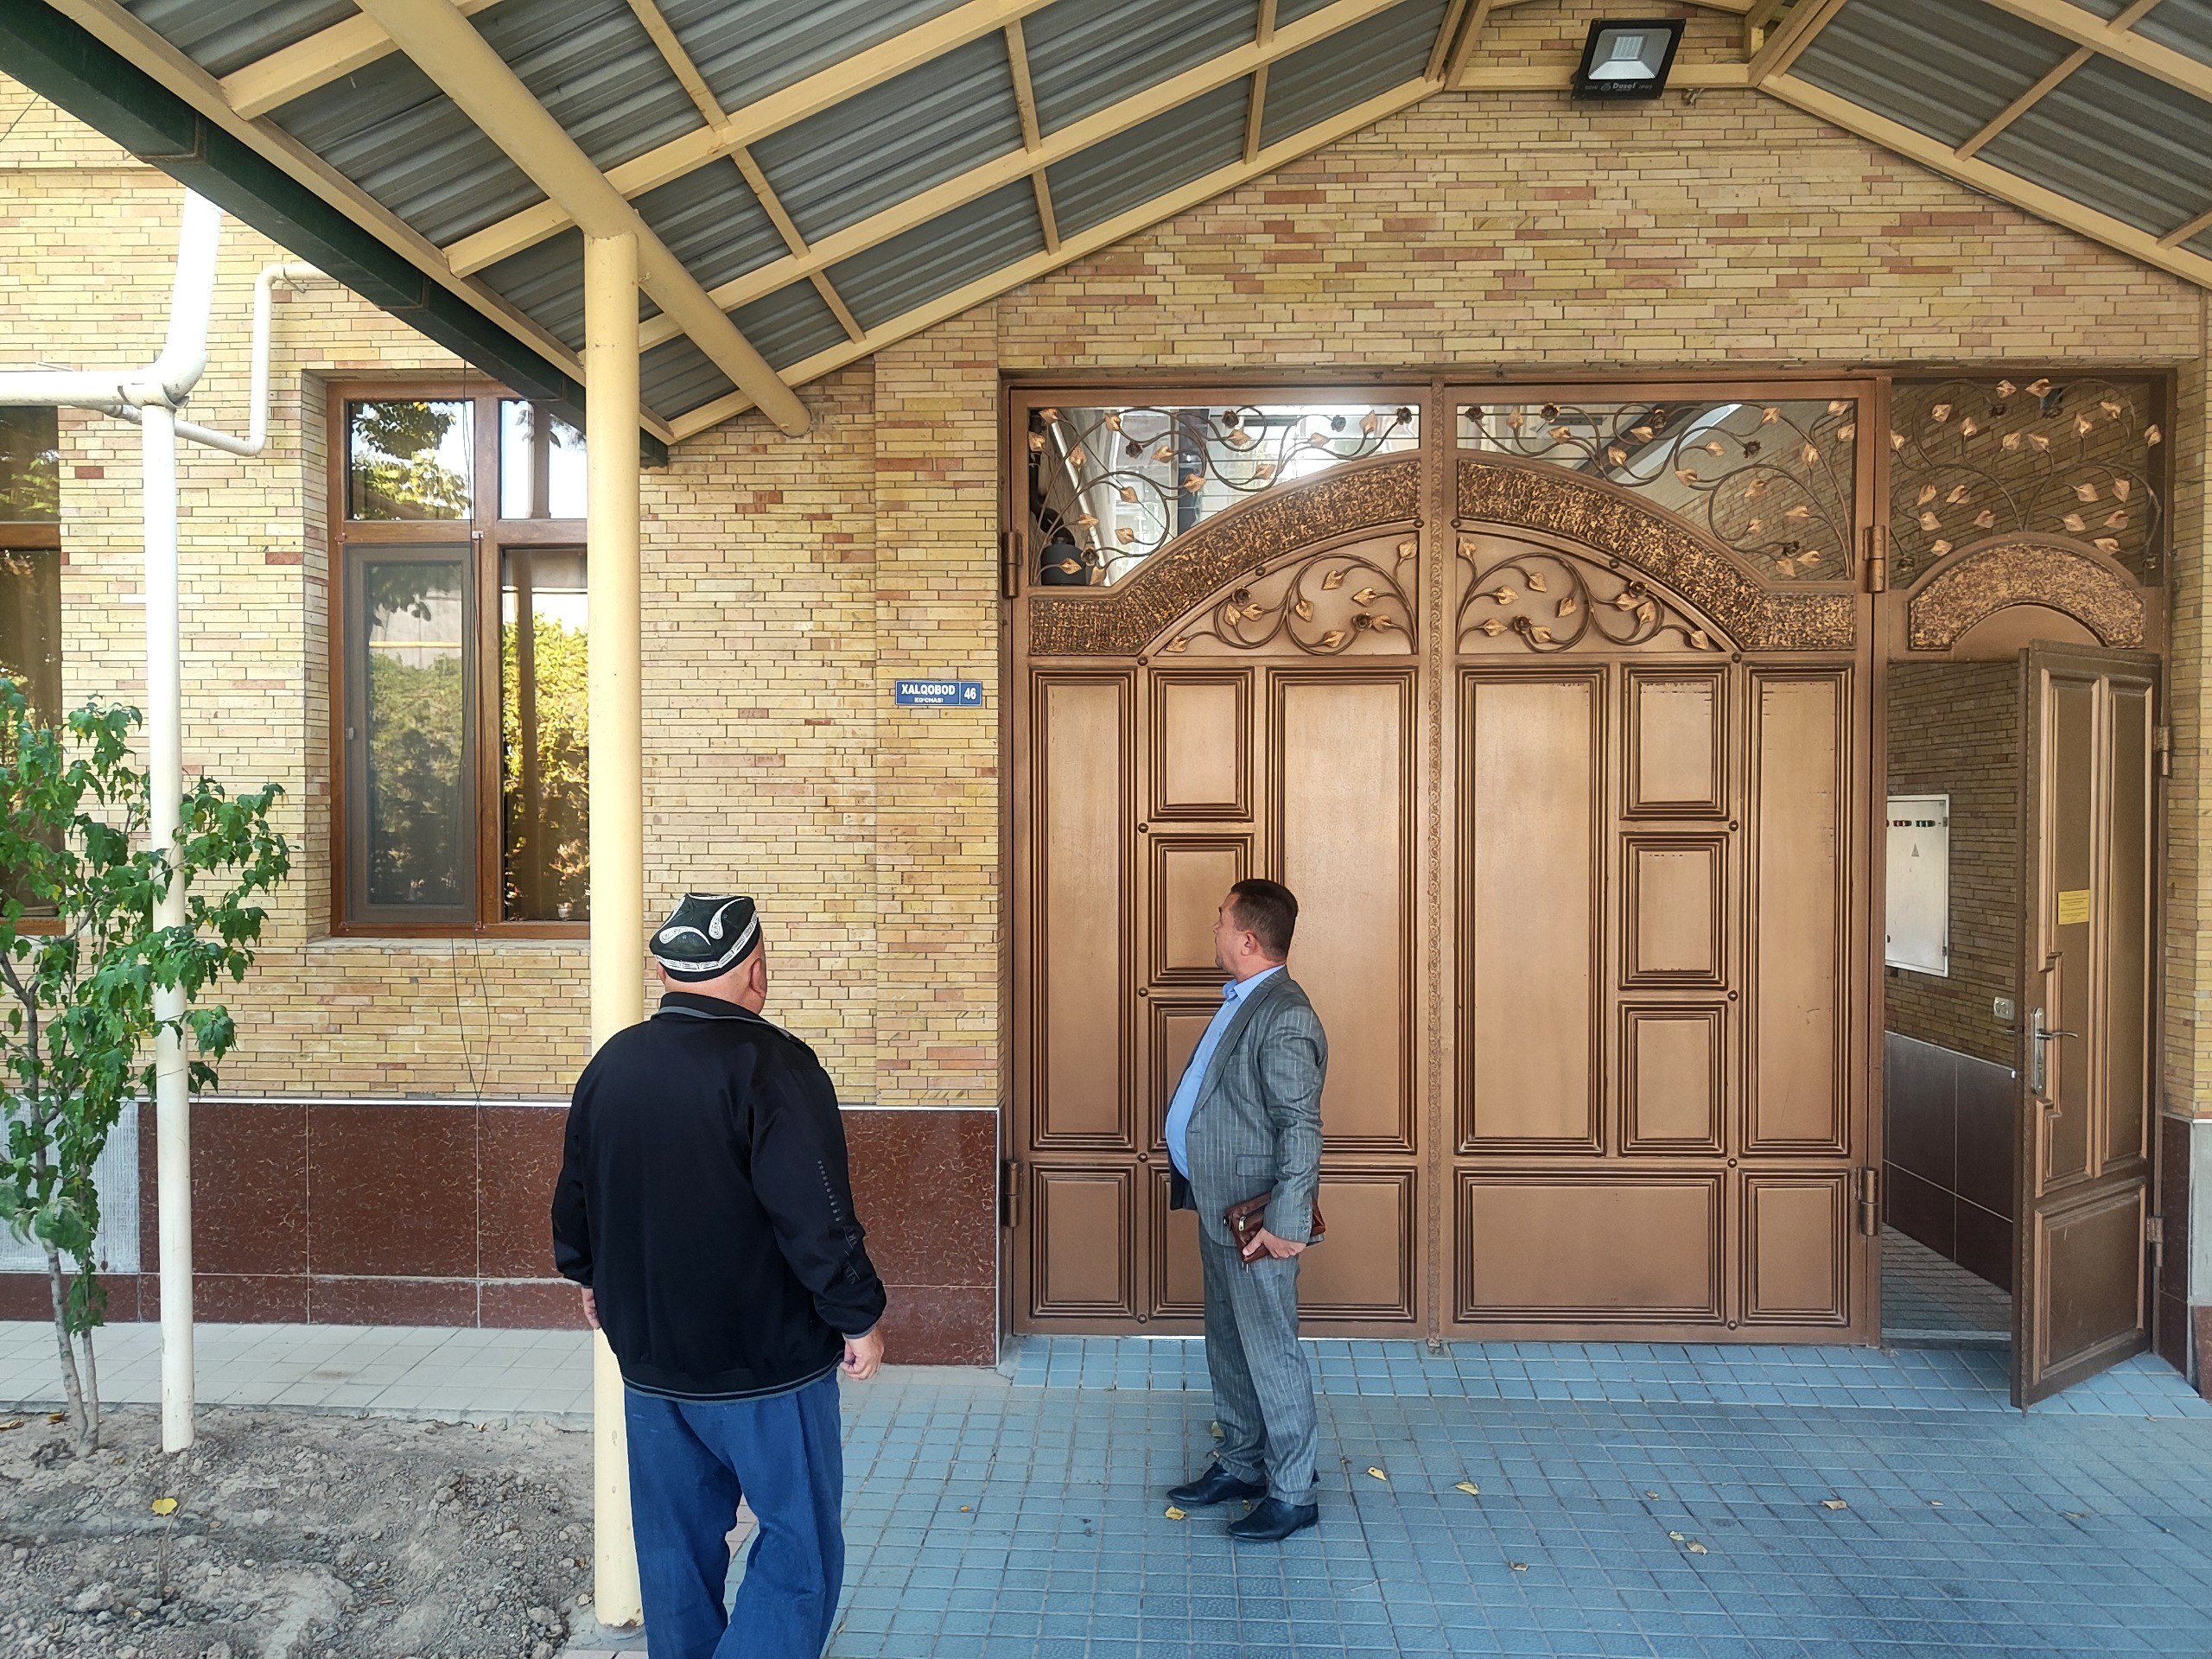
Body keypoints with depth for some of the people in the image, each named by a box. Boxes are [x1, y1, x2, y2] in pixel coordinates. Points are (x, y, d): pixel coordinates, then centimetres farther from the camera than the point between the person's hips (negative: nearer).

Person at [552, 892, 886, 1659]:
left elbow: (573, 1193, 14)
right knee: (800, 1540, 6)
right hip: (766, 1361, -6)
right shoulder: (772, 1064, -20)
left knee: (676, 1540, 20)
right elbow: (817, 1216, -22)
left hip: (648, 1355, 7)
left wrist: (588, 1276, 31)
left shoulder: (610, 1064, 2)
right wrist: (859, 1317, -9)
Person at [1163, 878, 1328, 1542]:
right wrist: (1196, 1189, 19)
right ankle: (1240, 1463, 36)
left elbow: (1301, 1127, -24)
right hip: (1219, 1208, 10)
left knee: (1270, 1351, 3)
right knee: (1228, 1345, 20)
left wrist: (1286, 1223, -25)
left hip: (1256, 1220, -10)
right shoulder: (1241, 1002, 10)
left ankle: (1293, 1493, 18)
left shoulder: (1285, 1019, -22)